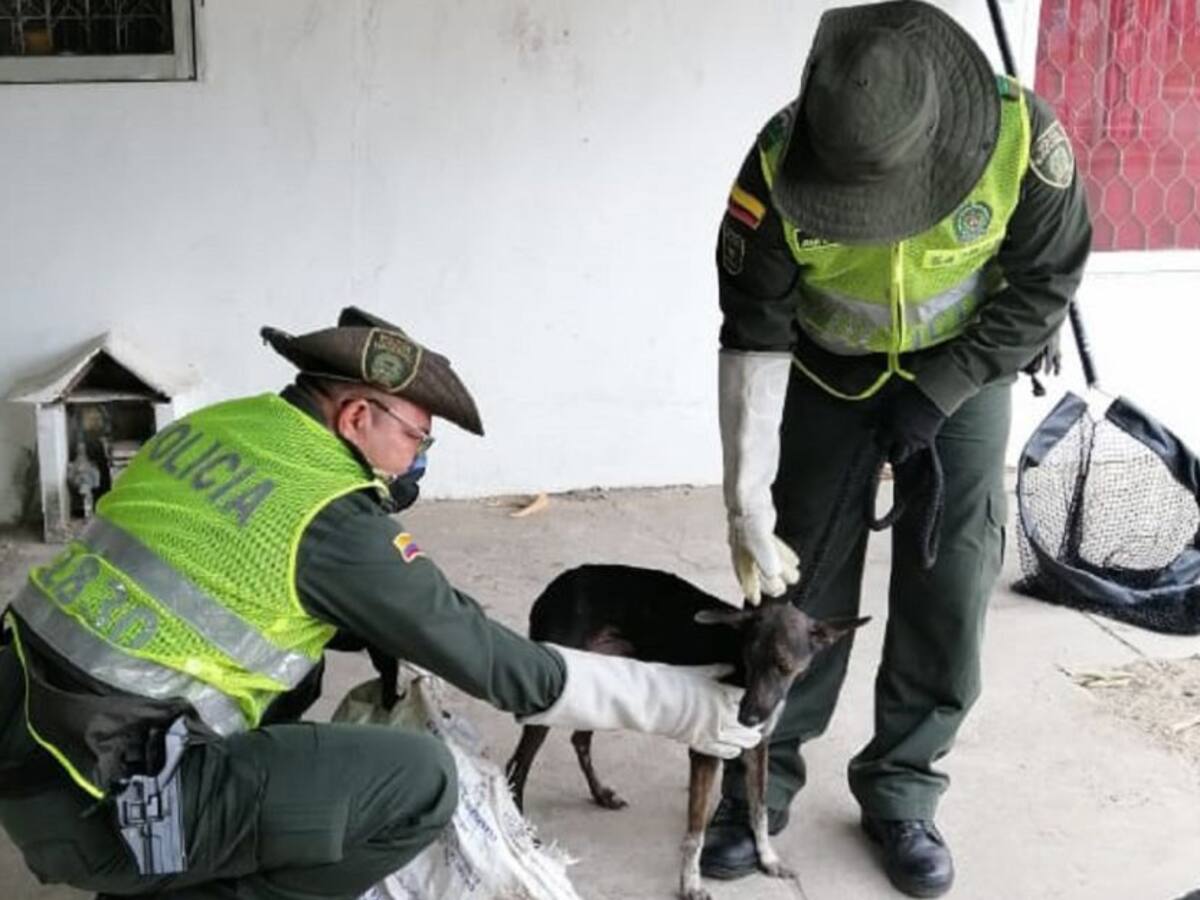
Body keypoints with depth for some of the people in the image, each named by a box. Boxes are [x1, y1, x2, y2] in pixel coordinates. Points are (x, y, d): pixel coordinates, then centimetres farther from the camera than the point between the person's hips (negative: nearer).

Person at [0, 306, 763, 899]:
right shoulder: (332, 519, -15)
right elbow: (498, 663, -9)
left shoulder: (217, 424, 6)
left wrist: (392, 648, 22)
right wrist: (684, 702, -1)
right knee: (420, 783, -9)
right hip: (98, 805, -8)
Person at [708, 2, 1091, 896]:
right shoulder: (778, 166, -30)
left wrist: (939, 391, -20)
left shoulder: (1022, 135, -30)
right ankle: (762, 782, 17)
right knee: (799, 576, 0)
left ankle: (901, 792, 15)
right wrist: (748, 502, -26)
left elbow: (1047, 281, -13)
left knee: (951, 583, -2)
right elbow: (755, 338, -23)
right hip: (828, 373, 0)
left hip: (963, 369, 1)